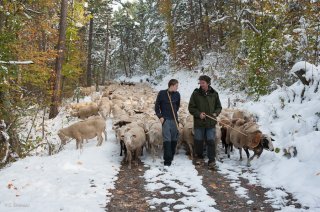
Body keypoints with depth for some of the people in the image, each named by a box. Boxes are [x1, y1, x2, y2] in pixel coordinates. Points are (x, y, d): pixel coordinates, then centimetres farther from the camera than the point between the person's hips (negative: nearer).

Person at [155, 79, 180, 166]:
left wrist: (175, 112, 12)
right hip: (165, 119, -4)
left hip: (174, 119, 4)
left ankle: (171, 156, 25)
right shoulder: (162, 93, -6)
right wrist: (160, 116, -5)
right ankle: (167, 160, -9)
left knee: (174, 138, 9)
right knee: (167, 139, -10)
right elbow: (157, 106, 1)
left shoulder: (177, 94, 3)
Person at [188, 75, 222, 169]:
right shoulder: (196, 93, 0)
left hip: (211, 122, 0)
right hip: (199, 122, 0)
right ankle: (199, 157, 26)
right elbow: (191, 107, 1)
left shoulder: (214, 94, 5)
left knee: (211, 141, -1)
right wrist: (198, 114, -14)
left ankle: (212, 160, 6)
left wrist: (215, 113, -6)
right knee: (198, 141, 8)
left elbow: (219, 107, 14)